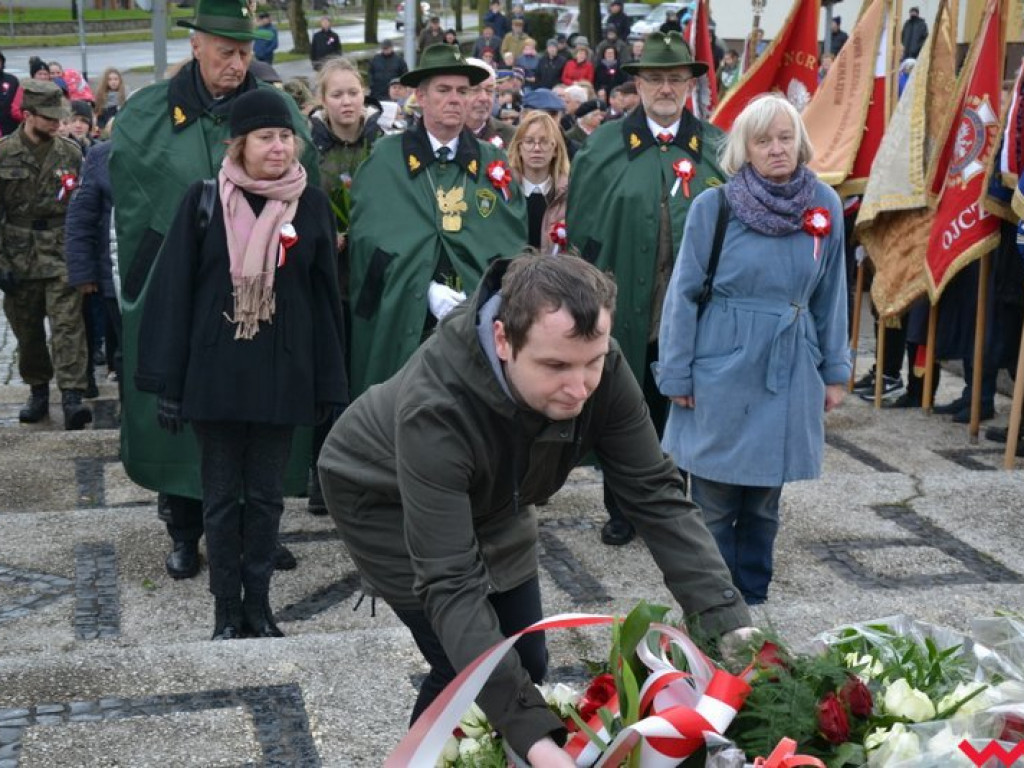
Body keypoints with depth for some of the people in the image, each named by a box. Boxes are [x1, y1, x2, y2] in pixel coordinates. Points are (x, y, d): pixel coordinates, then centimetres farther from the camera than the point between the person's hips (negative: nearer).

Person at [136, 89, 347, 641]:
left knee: (266, 494, 10)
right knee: (221, 494, 8)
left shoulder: (311, 204, 1)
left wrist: (328, 385, 1)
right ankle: (227, 610, 19)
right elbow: (173, 290, -3)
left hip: (280, 375, 1)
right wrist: (168, 381, -6)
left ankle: (258, 602, 23)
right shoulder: (204, 200, -3)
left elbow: (325, 298, 4)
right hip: (215, 371, -1)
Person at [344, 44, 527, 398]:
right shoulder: (385, 159, 1)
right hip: (405, 323, -2)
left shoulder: (493, 162, 10)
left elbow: (514, 239, 6)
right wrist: (426, 290, -13)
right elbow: (370, 236, -4)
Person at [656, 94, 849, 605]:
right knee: (715, 504, 4)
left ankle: (752, 599, 27)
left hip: (789, 374, 3)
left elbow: (830, 294, 9)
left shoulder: (826, 205, 2)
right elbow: (684, 292, -4)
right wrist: (677, 375, -5)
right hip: (721, 373, -3)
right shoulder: (714, 205, -7)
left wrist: (835, 370, 9)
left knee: (764, 501, 12)